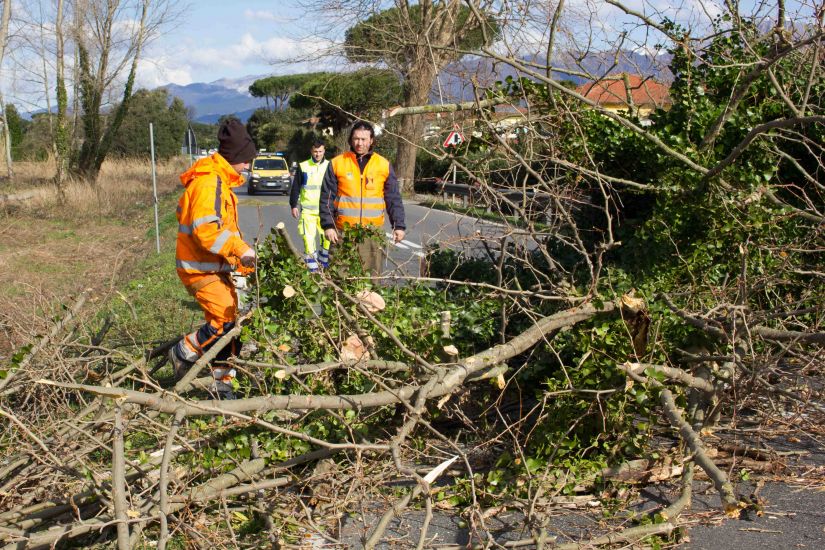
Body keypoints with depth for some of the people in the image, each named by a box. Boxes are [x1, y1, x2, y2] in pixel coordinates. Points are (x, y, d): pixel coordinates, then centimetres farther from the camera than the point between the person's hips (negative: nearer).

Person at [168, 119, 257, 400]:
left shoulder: (220, 181, 17)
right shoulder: (208, 183, -18)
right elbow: (205, 229, -29)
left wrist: (242, 260, 17)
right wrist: (240, 250, -26)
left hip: (216, 267, 11)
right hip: (200, 269, -11)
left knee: (227, 322, 11)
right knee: (224, 321, -17)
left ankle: (223, 384, 18)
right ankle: (183, 353, 4)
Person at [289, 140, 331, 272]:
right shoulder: (303, 167, 4)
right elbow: (295, 188, 8)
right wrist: (293, 205, 4)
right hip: (307, 210, -1)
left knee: (327, 237, 0)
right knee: (309, 238, -5)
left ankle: (323, 263, 17)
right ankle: (312, 267, 0)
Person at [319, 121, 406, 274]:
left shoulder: (384, 165, 8)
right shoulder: (337, 163, 4)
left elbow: (393, 199, 10)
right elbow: (327, 198, 4)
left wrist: (399, 225, 2)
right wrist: (328, 225, -4)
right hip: (343, 232, -1)